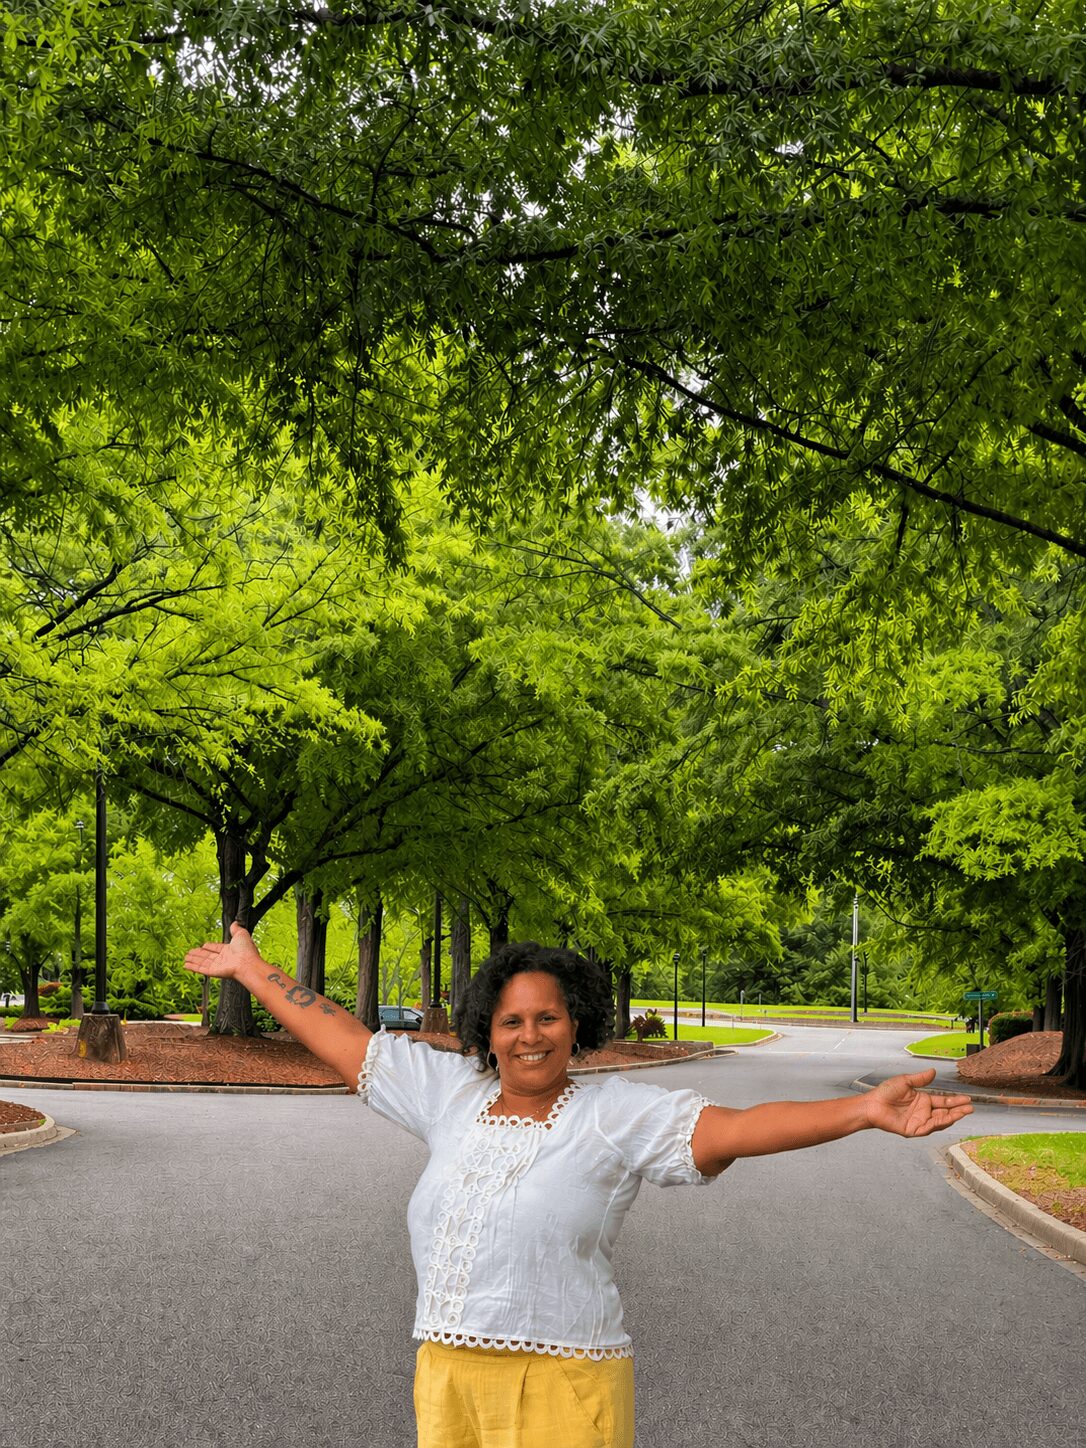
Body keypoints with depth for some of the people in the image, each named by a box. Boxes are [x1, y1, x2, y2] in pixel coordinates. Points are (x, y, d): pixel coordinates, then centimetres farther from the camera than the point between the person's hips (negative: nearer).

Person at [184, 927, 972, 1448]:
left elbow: (735, 1129, -17)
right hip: (450, 1379, 5)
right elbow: (346, 1041, 16)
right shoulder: (454, 1093, 8)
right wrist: (252, 970, 23)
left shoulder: (617, 1114, -6)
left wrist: (867, 1111, -29)